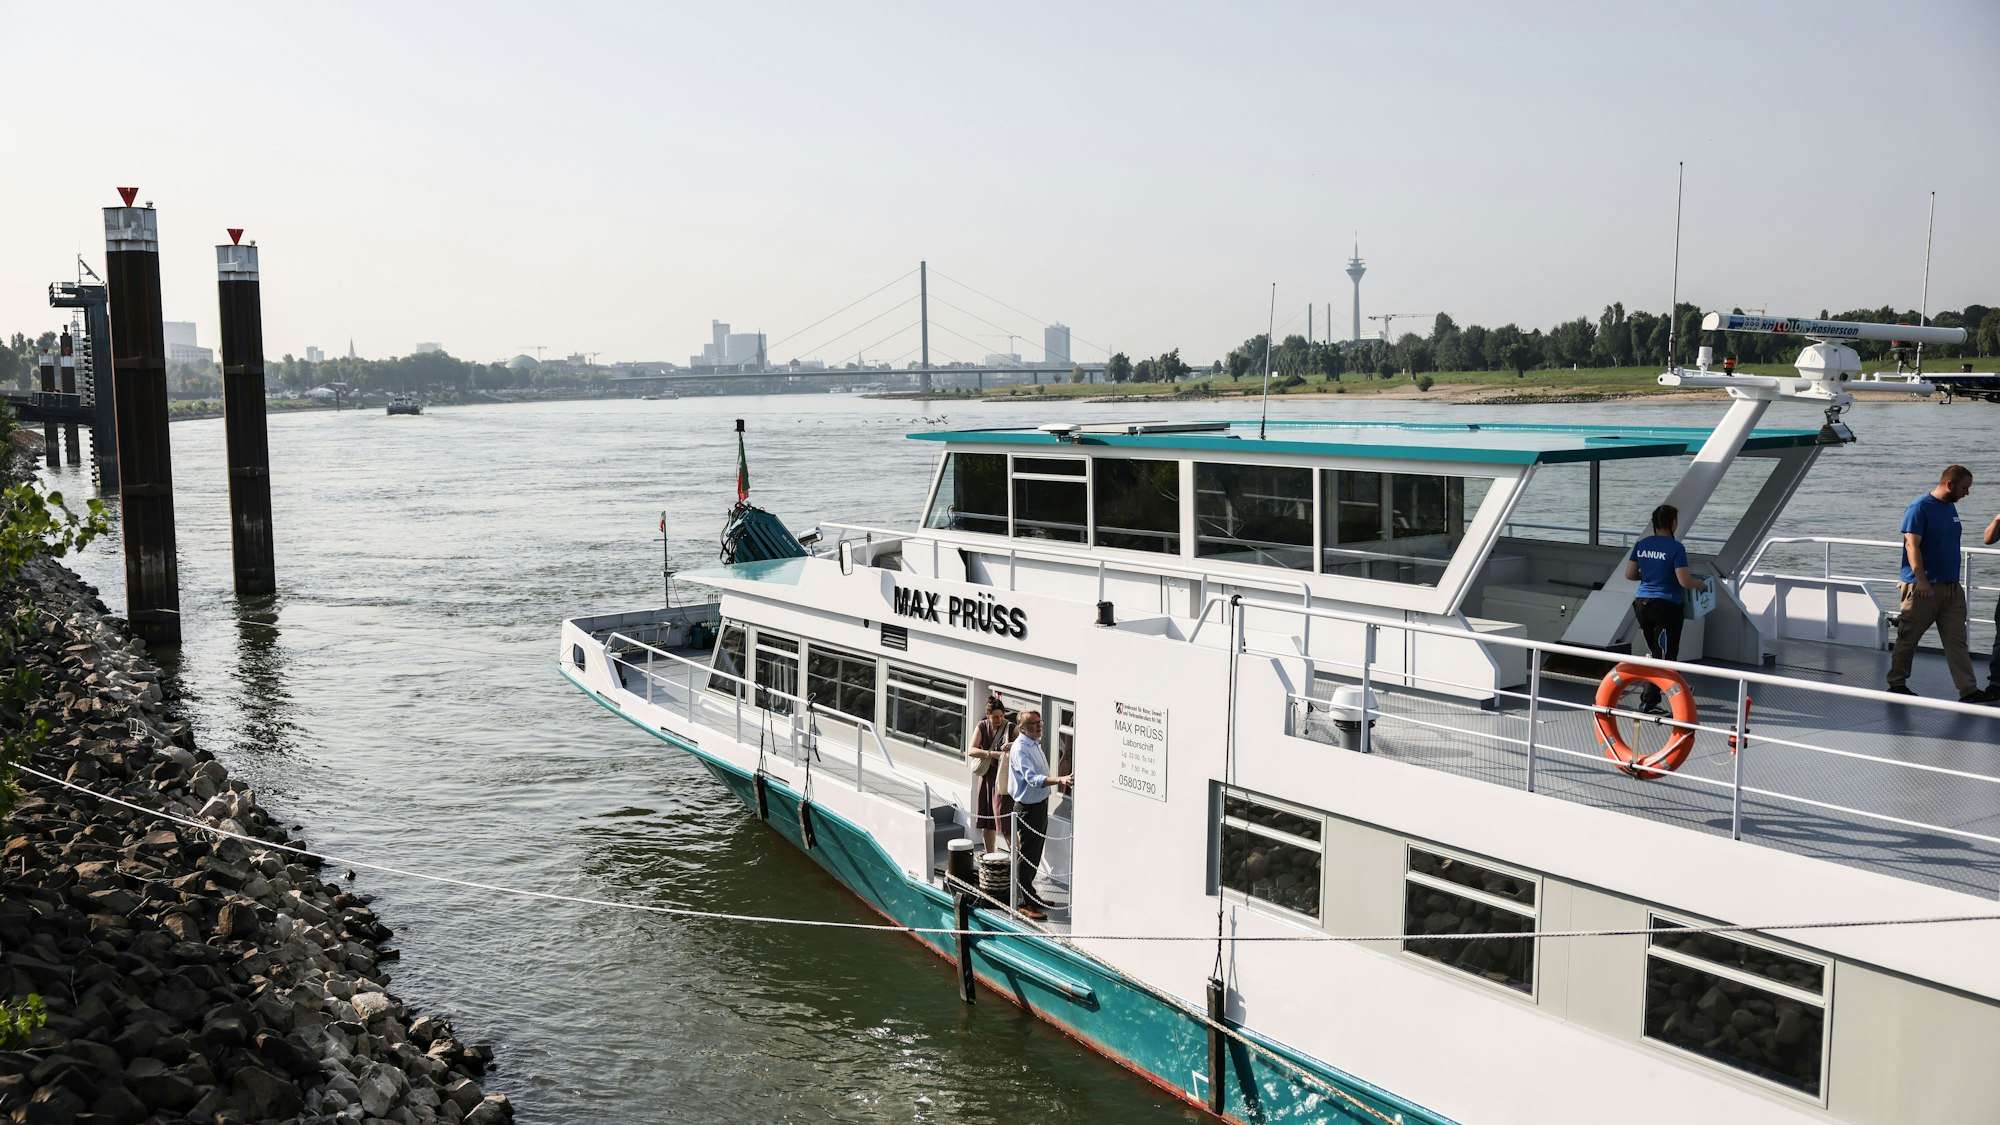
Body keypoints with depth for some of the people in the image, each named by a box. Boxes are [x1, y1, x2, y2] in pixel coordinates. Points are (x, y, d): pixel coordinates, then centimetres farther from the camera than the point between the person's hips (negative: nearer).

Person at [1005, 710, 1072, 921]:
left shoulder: (1035, 744, 10)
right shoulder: (1020, 749, -21)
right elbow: (1032, 778, -33)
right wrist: (1060, 780, -44)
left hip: (1040, 804, 10)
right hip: (1027, 807, -10)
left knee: (1035, 854, 18)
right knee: (1026, 855, -3)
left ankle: (1029, 894, 31)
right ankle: (1025, 903, 3)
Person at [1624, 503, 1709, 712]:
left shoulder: (1642, 544, 2)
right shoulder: (1675, 548, -14)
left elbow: (1629, 574, 6)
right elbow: (1684, 581, -18)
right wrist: (1700, 583, 2)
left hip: (1641, 604, 6)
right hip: (1666, 607, -6)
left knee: (1656, 652, 19)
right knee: (1665, 656, 4)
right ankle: (1648, 701, 2)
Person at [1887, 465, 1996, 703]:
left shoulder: (1950, 507, 13)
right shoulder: (1919, 507, -11)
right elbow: (1911, 545, -19)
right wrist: (1922, 580, -27)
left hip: (1951, 587, 8)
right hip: (1923, 588, -8)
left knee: (1957, 640, 4)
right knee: (1908, 638, 3)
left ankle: (1969, 690, 2)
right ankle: (1896, 684, 14)